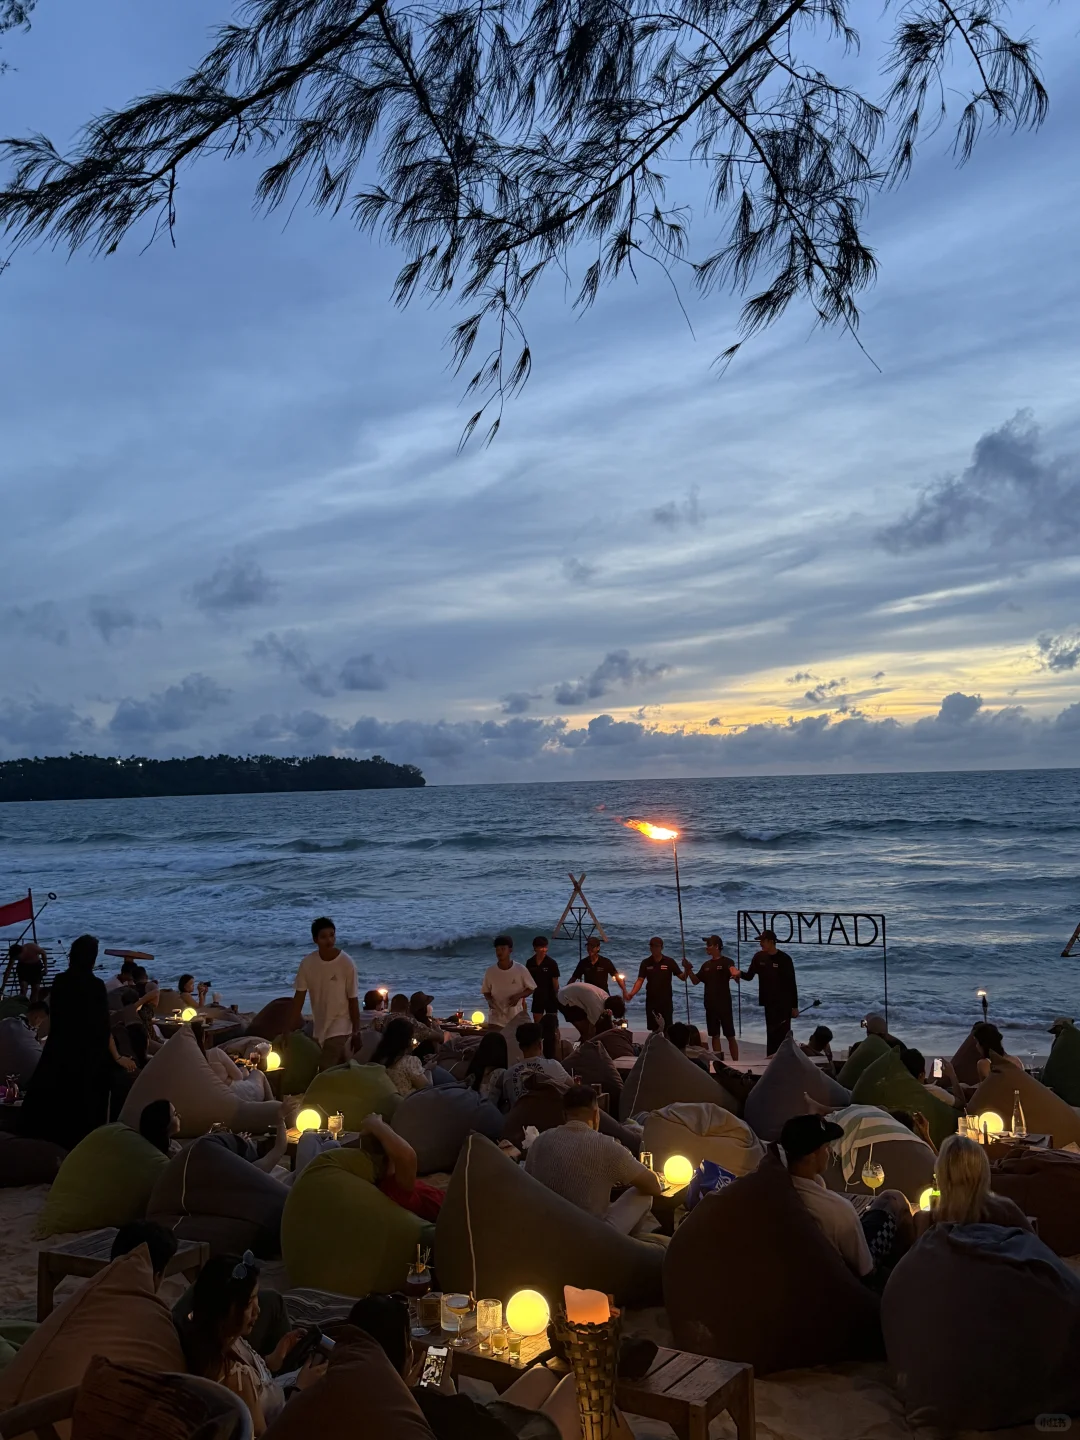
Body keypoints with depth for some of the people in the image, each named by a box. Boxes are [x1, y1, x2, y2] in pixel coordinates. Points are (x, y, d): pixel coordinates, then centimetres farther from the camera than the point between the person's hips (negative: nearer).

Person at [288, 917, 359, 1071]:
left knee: (327, 1071, -16)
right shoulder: (307, 962, -8)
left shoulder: (346, 963, -17)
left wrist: (356, 1032, -10)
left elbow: (353, 1000, -12)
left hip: (339, 1026, -5)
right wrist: (289, 1029, -5)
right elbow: (299, 997, -3)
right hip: (318, 1025, 5)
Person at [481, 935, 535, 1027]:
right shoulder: (490, 971, -5)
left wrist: (518, 996, -18)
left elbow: (531, 988, 0)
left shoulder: (520, 969, -10)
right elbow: (486, 991, 8)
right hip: (496, 1019, 1)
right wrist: (489, 1000, -15)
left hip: (516, 1018, 0)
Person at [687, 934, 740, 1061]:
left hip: (724, 1004, -6)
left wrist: (735, 973, -55)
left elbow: (732, 969, -30)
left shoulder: (726, 962, -7)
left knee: (730, 1036, -2)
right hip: (710, 1005, 6)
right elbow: (696, 981, 15)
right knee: (715, 1035, 10)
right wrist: (689, 971, -4)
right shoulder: (706, 965, 12)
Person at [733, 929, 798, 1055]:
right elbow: (750, 976, 7)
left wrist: (795, 1006, -7)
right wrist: (740, 973, -16)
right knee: (771, 1034, 7)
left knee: (784, 1034, -4)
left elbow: (792, 984, -7)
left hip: (784, 1003, -4)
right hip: (769, 1002, 4)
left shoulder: (784, 959, -11)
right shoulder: (759, 957, 2)